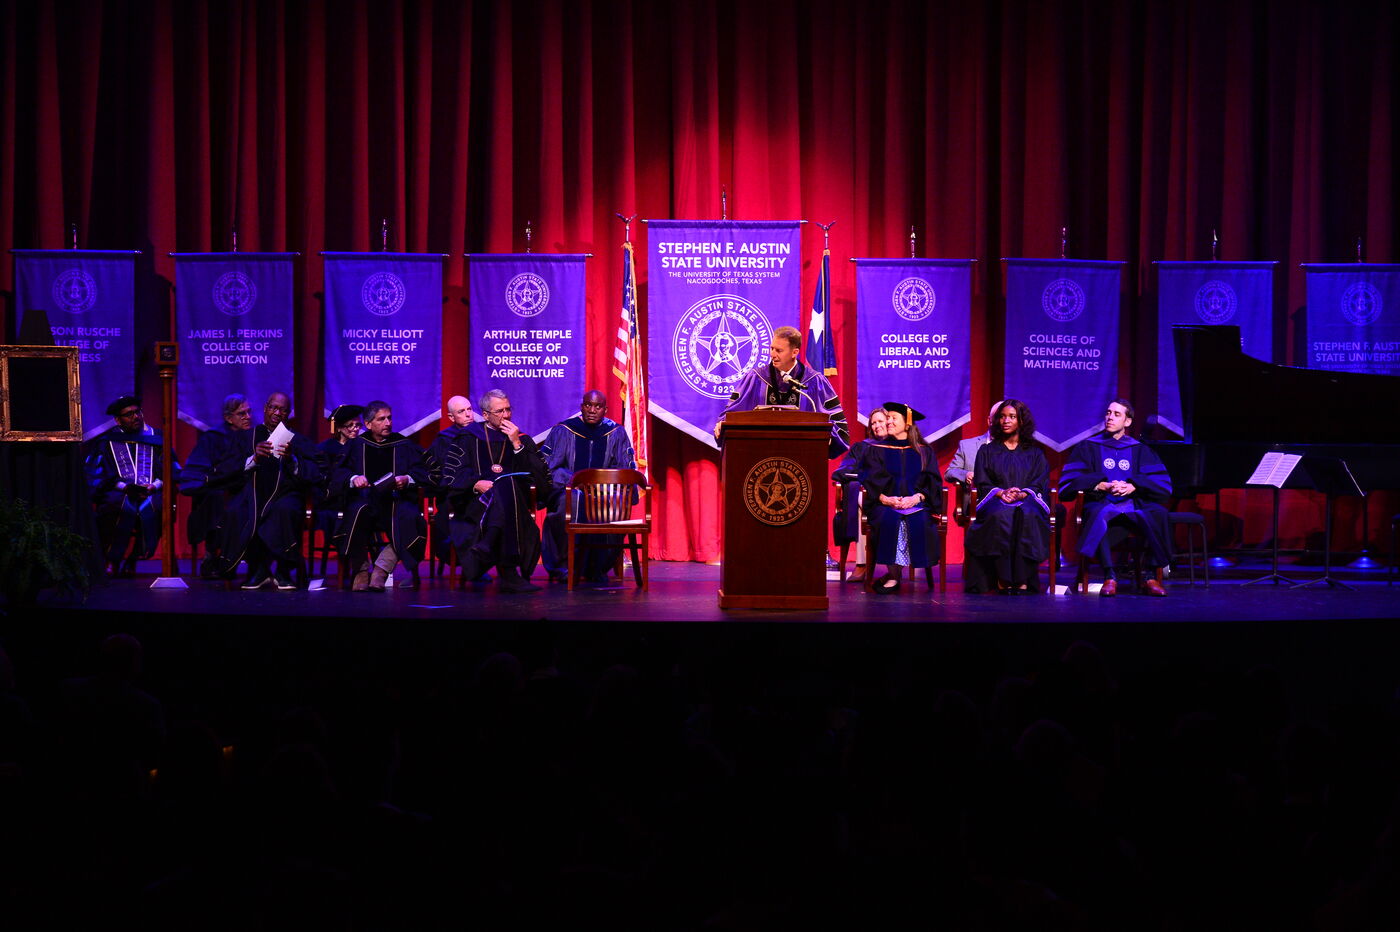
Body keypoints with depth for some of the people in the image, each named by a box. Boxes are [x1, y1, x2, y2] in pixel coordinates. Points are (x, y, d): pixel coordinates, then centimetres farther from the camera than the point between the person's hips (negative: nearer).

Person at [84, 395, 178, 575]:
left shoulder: (156, 437, 18)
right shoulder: (106, 440, 15)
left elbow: (172, 469, 10)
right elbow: (95, 473, 4)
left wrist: (155, 485, -10)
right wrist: (122, 486, -12)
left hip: (151, 492, 1)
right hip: (117, 492, -1)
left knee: (150, 508, -35)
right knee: (124, 507, -37)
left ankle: (130, 560, -23)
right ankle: (114, 560, -24)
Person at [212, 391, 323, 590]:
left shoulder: (298, 441, 19)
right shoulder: (244, 438, 20)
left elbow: (317, 474, 1)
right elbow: (221, 471, 5)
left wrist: (292, 460, -16)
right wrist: (253, 459, -9)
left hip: (284, 494, -1)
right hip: (251, 492, 1)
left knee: (285, 509, -38)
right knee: (234, 512, -35)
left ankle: (283, 572, -22)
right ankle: (258, 570, -17)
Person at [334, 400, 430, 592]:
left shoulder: (404, 445, 15)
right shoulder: (356, 445, 15)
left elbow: (422, 472, 5)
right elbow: (338, 475, 4)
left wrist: (407, 480, -18)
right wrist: (353, 479, -19)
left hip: (396, 499, 0)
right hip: (365, 499, 0)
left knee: (407, 518, -35)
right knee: (358, 512, -37)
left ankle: (381, 569, -31)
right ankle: (361, 571, -26)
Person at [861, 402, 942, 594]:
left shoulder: (924, 451, 16)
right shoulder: (878, 450, 16)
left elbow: (932, 481, 6)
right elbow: (871, 480, 5)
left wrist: (916, 498, -14)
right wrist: (885, 498, -16)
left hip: (917, 504, 0)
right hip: (885, 504, 0)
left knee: (920, 521, -34)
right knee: (890, 520, -36)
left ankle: (892, 576, -29)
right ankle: (893, 575, -31)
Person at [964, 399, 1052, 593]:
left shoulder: (1034, 453, 19)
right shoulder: (987, 451, 20)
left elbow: (1040, 484, 7)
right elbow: (983, 484, 9)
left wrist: (1021, 494, -15)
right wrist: (1001, 493, -13)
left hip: (1027, 501, 0)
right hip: (996, 502, 0)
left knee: (1027, 515, -40)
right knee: (1000, 516, -40)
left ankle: (1022, 579, -42)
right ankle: (1003, 579, -42)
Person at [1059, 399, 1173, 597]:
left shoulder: (1140, 450, 19)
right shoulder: (1087, 447, 16)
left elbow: (1164, 486, 7)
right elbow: (1068, 484, 2)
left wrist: (1133, 487, -10)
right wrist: (1102, 486, -13)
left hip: (1135, 505, 2)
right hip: (1102, 504, -2)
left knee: (1158, 513, -31)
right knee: (1097, 514, -38)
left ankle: (1151, 577, -28)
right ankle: (1110, 576, -41)